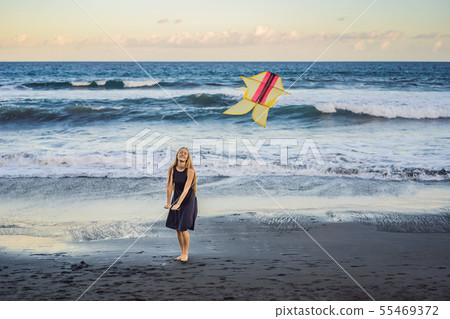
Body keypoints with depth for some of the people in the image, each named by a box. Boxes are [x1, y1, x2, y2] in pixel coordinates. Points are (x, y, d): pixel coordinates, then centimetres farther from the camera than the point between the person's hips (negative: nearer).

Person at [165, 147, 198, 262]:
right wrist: (168, 202, -15)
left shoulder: (190, 171, -18)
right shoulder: (172, 169, -6)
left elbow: (186, 189, -23)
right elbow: (170, 186, -8)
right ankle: (183, 253, 20)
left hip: (188, 200, -4)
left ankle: (186, 253, 8)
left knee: (183, 228, -10)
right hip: (176, 199, 4)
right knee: (177, 229, 6)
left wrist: (178, 204, -29)